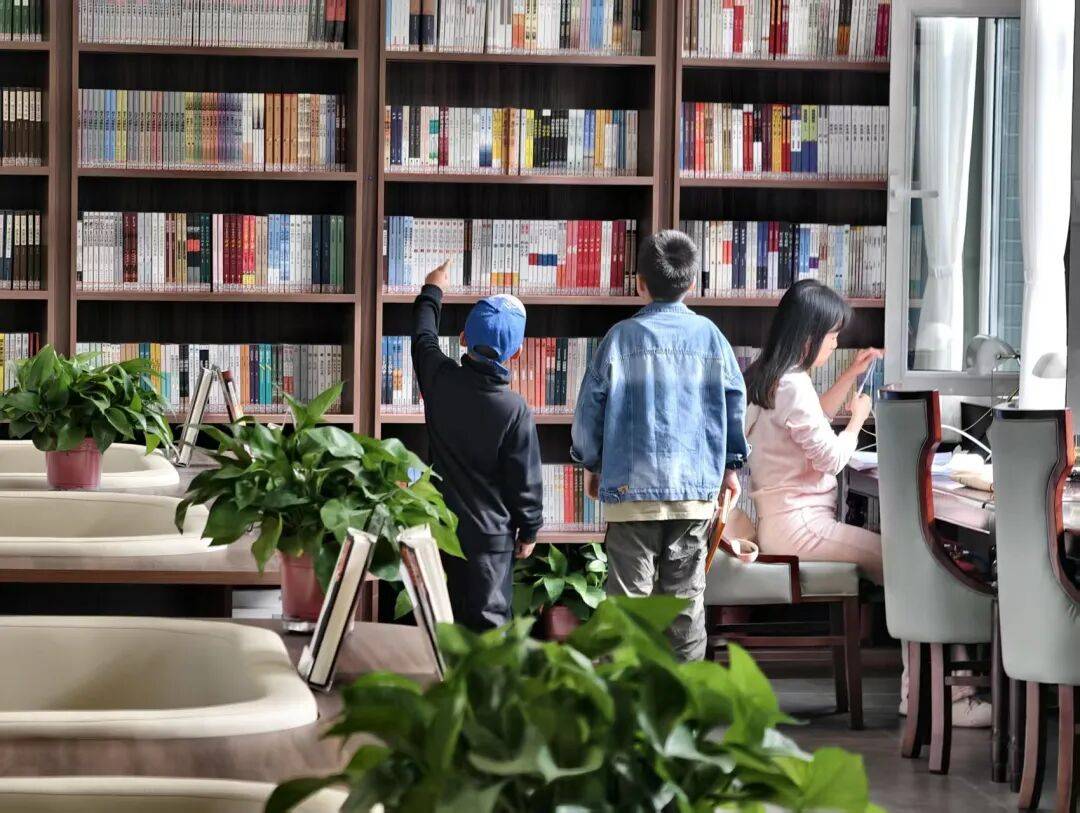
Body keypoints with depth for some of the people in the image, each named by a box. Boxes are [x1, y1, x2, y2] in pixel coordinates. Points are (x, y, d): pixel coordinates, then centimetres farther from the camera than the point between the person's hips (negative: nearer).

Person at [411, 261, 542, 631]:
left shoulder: (440, 379, -6)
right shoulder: (514, 410, -17)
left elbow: (423, 337, 17)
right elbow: (526, 480, -8)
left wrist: (432, 290, 34)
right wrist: (529, 531, 8)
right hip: (490, 532, -4)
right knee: (488, 623, 0)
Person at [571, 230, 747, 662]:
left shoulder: (621, 337, -3)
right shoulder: (709, 335, 3)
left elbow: (590, 406, -1)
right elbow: (734, 403, 7)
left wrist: (592, 464, 13)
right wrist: (730, 466, 18)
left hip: (632, 485, -2)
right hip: (696, 488, 2)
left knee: (630, 594, 1)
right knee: (686, 595, 10)